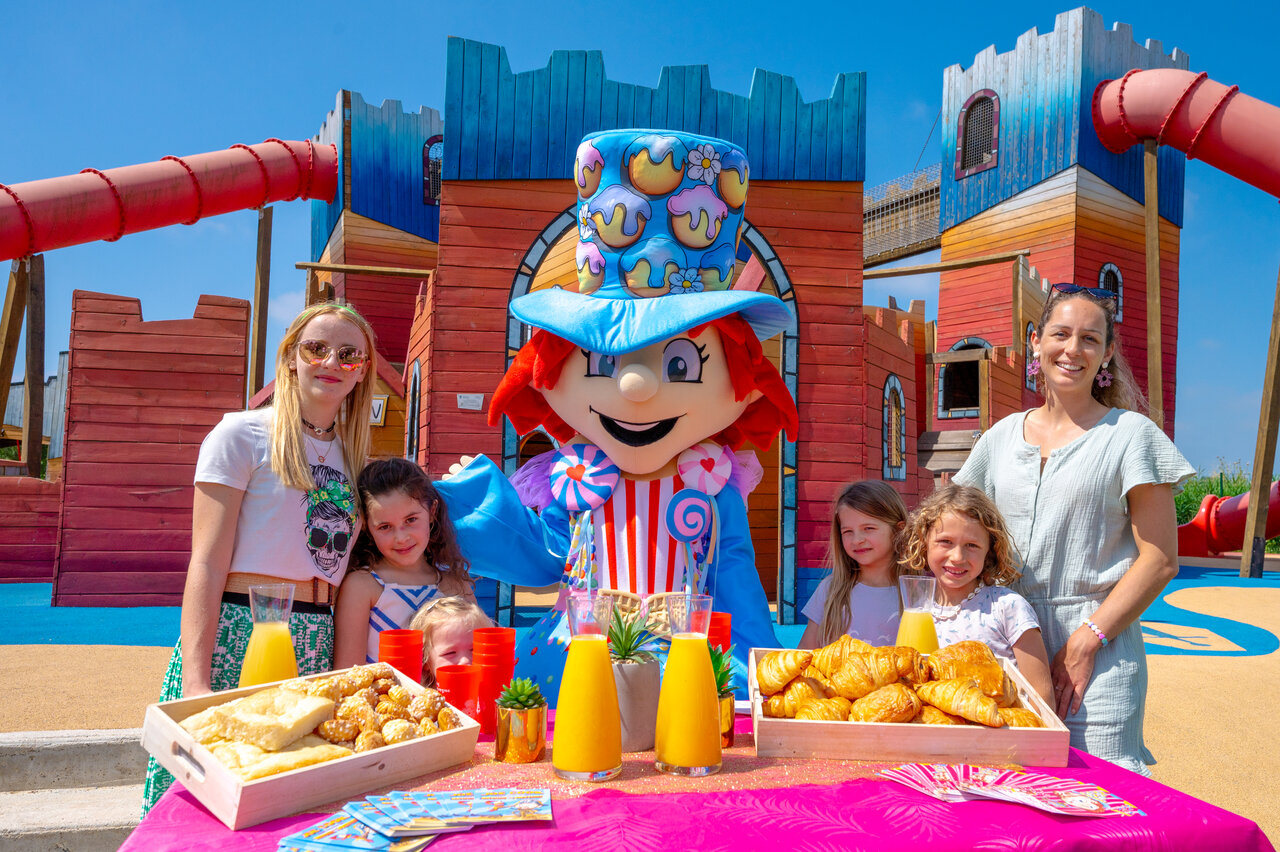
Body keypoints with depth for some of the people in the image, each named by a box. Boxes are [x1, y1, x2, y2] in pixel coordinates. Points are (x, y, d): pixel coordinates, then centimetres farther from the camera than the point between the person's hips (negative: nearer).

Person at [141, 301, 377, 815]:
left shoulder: (354, 458, 15)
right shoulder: (243, 434, -1)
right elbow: (207, 565, -8)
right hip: (235, 636, -5)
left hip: (315, 652, 5)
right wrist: (196, 686, -17)